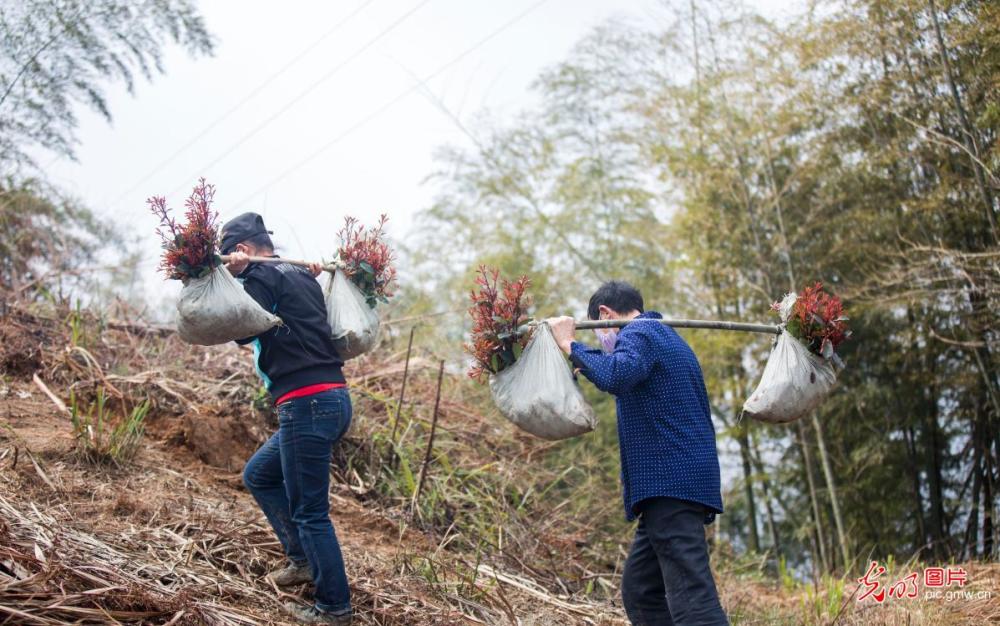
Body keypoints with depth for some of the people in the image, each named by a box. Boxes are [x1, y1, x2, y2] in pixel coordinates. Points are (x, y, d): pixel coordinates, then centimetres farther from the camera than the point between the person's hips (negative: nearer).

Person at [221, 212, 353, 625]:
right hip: (332, 399, 10)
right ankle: (303, 559, 25)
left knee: (309, 511, -2)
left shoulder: (262, 276, -7)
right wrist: (312, 276, 26)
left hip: (307, 403, -10)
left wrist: (237, 277, -6)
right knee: (258, 476, 23)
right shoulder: (301, 276, 19)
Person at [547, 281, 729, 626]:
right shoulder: (664, 335, 26)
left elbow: (615, 375, -26)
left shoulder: (639, 334, -5)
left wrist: (570, 344, -14)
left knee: (691, 596, -16)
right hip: (680, 479, 10)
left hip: (670, 482, -10)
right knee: (640, 592, 12)